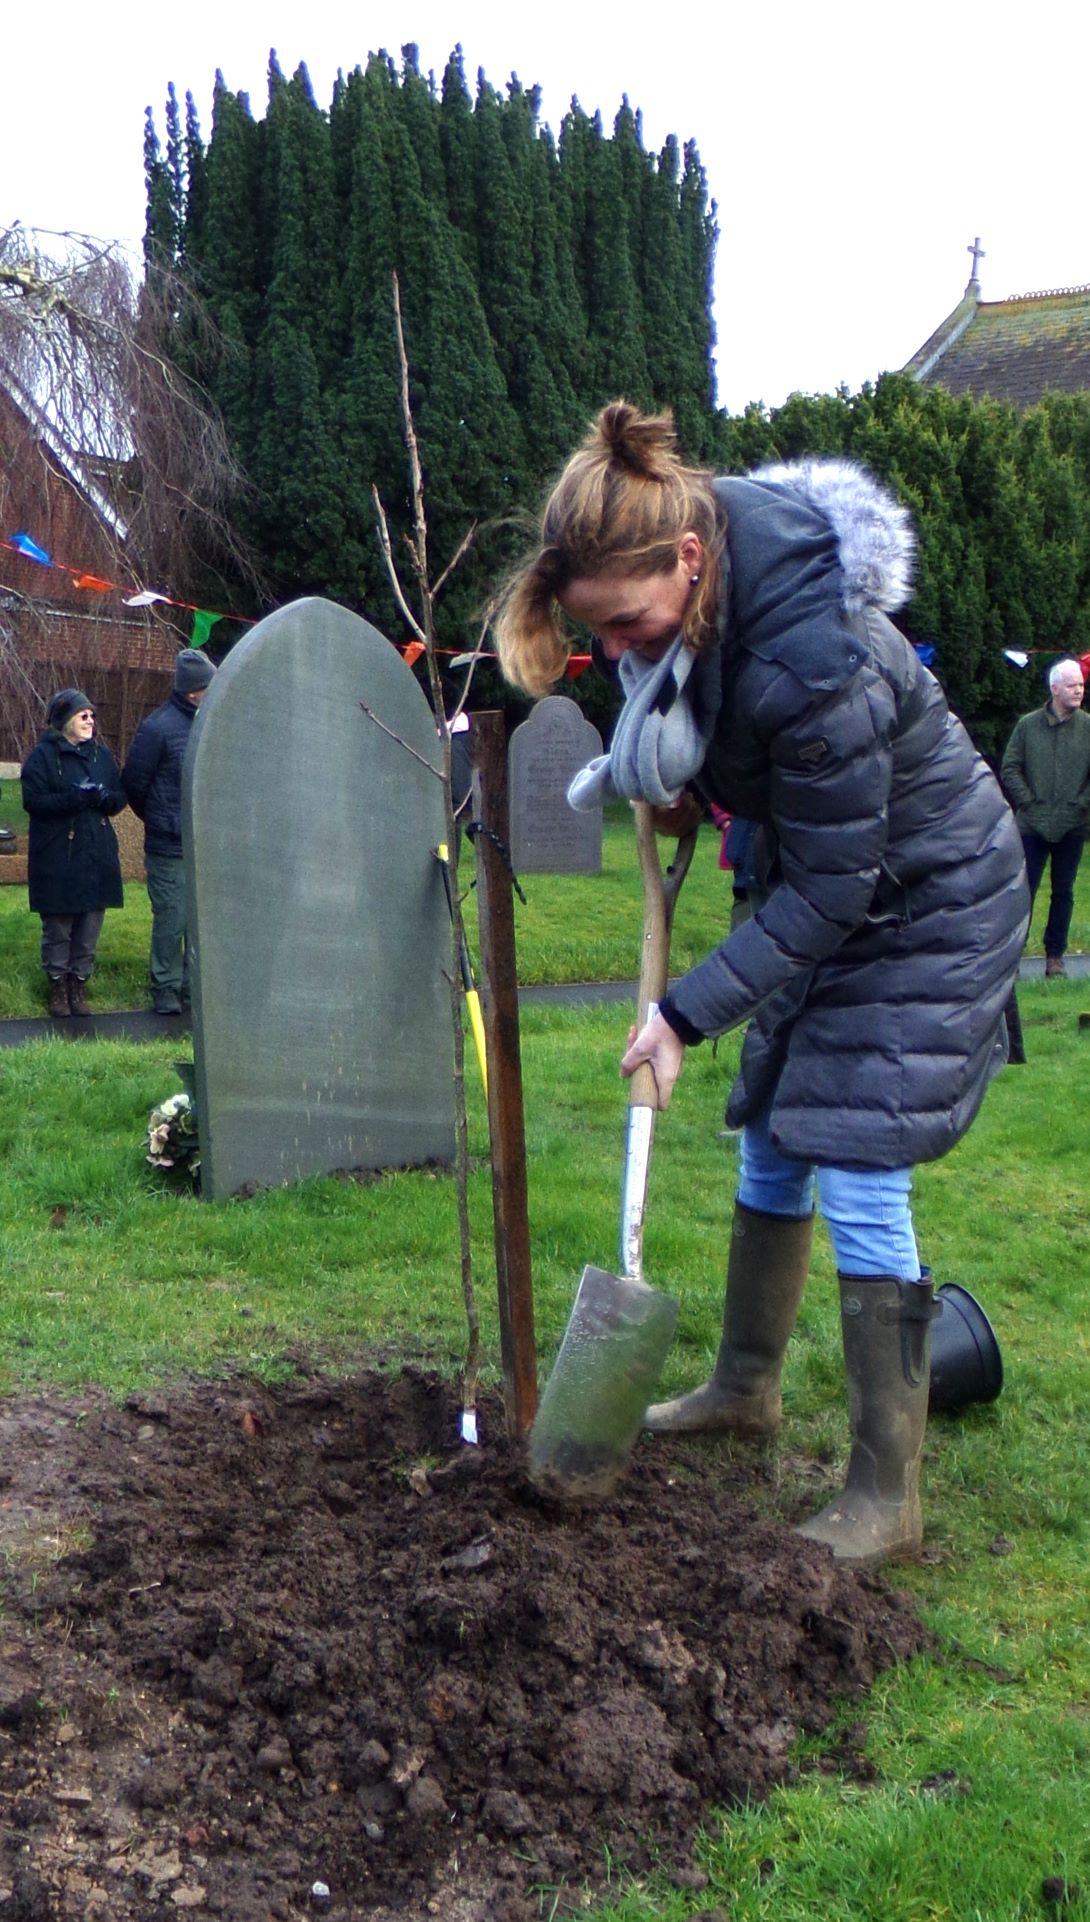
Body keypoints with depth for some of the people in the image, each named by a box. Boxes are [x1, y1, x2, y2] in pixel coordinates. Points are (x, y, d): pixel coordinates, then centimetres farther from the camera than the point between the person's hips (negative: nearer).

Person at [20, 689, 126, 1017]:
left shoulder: (101, 753, 10)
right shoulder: (43, 755, -5)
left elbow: (120, 797, 9)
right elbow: (33, 800, -13)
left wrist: (103, 797, -14)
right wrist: (74, 799, -25)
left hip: (97, 855, 4)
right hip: (57, 858, -4)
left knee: (90, 926, 7)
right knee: (57, 928, 3)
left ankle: (79, 984, 19)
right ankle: (58, 986, 17)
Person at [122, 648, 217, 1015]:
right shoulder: (158, 727, -13)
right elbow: (134, 784, -5)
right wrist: (158, 820, 7)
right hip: (170, 849, -6)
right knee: (171, 922, 1)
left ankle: (194, 986, 24)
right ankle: (166, 989, 15)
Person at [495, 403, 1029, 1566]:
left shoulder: (811, 662, -37)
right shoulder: (697, 580, -13)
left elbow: (830, 893, -28)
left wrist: (689, 1013, -25)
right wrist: (674, 781, -3)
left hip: (925, 904, -9)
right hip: (831, 881, 9)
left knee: (856, 1183, -11)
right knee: (769, 1145, 16)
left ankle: (887, 1498, 0)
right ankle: (745, 1389, 36)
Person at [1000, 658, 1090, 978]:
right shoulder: (1028, 725, 1)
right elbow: (1010, 768, 3)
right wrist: (1028, 801, -5)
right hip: (1033, 824, -1)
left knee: (1063, 892, 9)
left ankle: (1055, 955, 17)